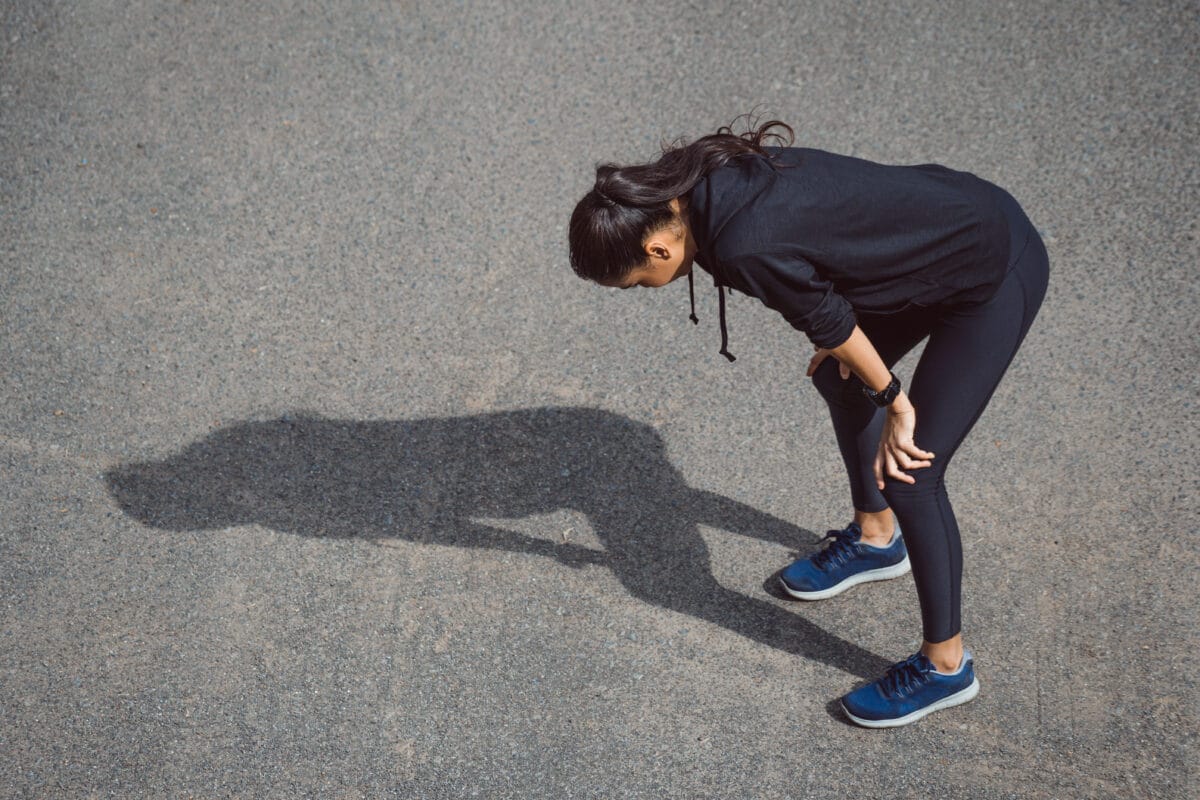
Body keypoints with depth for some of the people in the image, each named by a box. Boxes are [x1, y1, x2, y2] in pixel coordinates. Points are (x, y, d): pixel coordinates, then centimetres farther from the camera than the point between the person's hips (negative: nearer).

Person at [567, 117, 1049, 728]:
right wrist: (840, 349, 8)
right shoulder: (702, 177, -7)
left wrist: (894, 402, -3)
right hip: (956, 215, 9)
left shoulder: (745, 247, -31)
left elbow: (831, 324, -18)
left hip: (999, 275, -9)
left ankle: (946, 664, 14)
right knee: (836, 374, 23)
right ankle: (877, 539, 45)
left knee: (909, 471, -5)